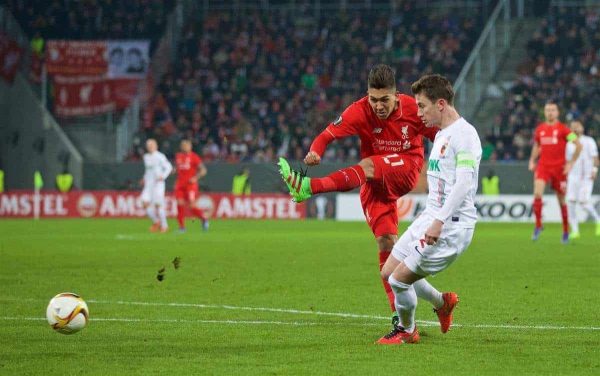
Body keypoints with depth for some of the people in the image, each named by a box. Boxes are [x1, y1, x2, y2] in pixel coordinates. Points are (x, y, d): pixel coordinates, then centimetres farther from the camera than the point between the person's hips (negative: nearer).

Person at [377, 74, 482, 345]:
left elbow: (464, 183, -24)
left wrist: (439, 221, -29)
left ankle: (407, 331, 17)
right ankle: (443, 303, 31)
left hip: (451, 226, -10)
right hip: (429, 218, 10)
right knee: (388, 271, 13)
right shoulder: (441, 135, 16)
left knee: (399, 280, -9)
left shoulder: (464, 134, -15)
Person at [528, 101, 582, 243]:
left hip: (559, 168, -2)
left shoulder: (562, 129, -4)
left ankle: (566, 231, 20)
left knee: (561, 200, 6)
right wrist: (532, 161, 11)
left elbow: (578, 145, -4)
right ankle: (538, 225, -9)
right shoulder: (540, 129, 8)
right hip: (543, 166, 2)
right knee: (537, 194, -20)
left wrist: (571, 163, -8)